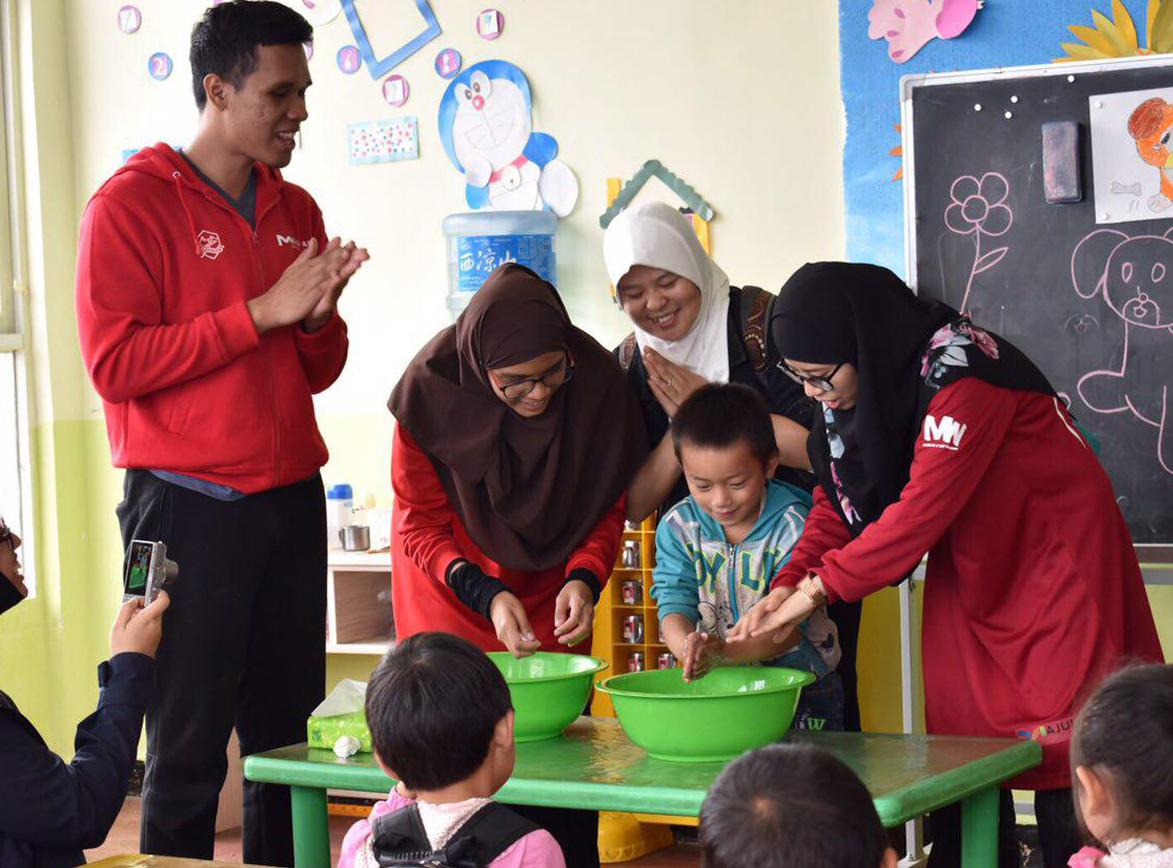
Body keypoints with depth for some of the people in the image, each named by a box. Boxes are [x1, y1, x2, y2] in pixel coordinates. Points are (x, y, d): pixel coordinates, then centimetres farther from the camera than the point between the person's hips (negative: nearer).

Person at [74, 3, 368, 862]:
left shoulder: (297, 211, 14)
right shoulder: (133, 203, -6)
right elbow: (114, 363, -14)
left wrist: (318, 315, -4)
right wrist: (261, 312, -16)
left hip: (291, 500, 6)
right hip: (188, 504, -6)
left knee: (288, 739, 8)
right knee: (189, 751, -3)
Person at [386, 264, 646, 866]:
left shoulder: (597, 381, -20)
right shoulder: (431, 388, -23)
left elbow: (609, 505, -5)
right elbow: (421, 522, -13)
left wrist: (585, 579, -23)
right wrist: (486, 595, -27)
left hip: (549, 596, 1)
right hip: (450, 593, -1)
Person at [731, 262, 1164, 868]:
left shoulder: (957, 368, -27)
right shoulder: (850, 392, -3)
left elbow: (923, 506, -31)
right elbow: (837, 500, 2)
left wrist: (819, 587, -26)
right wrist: (784, 588, -13)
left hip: (1055, 561, -8)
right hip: (969, 577, 8)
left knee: (1063, 747, -8)